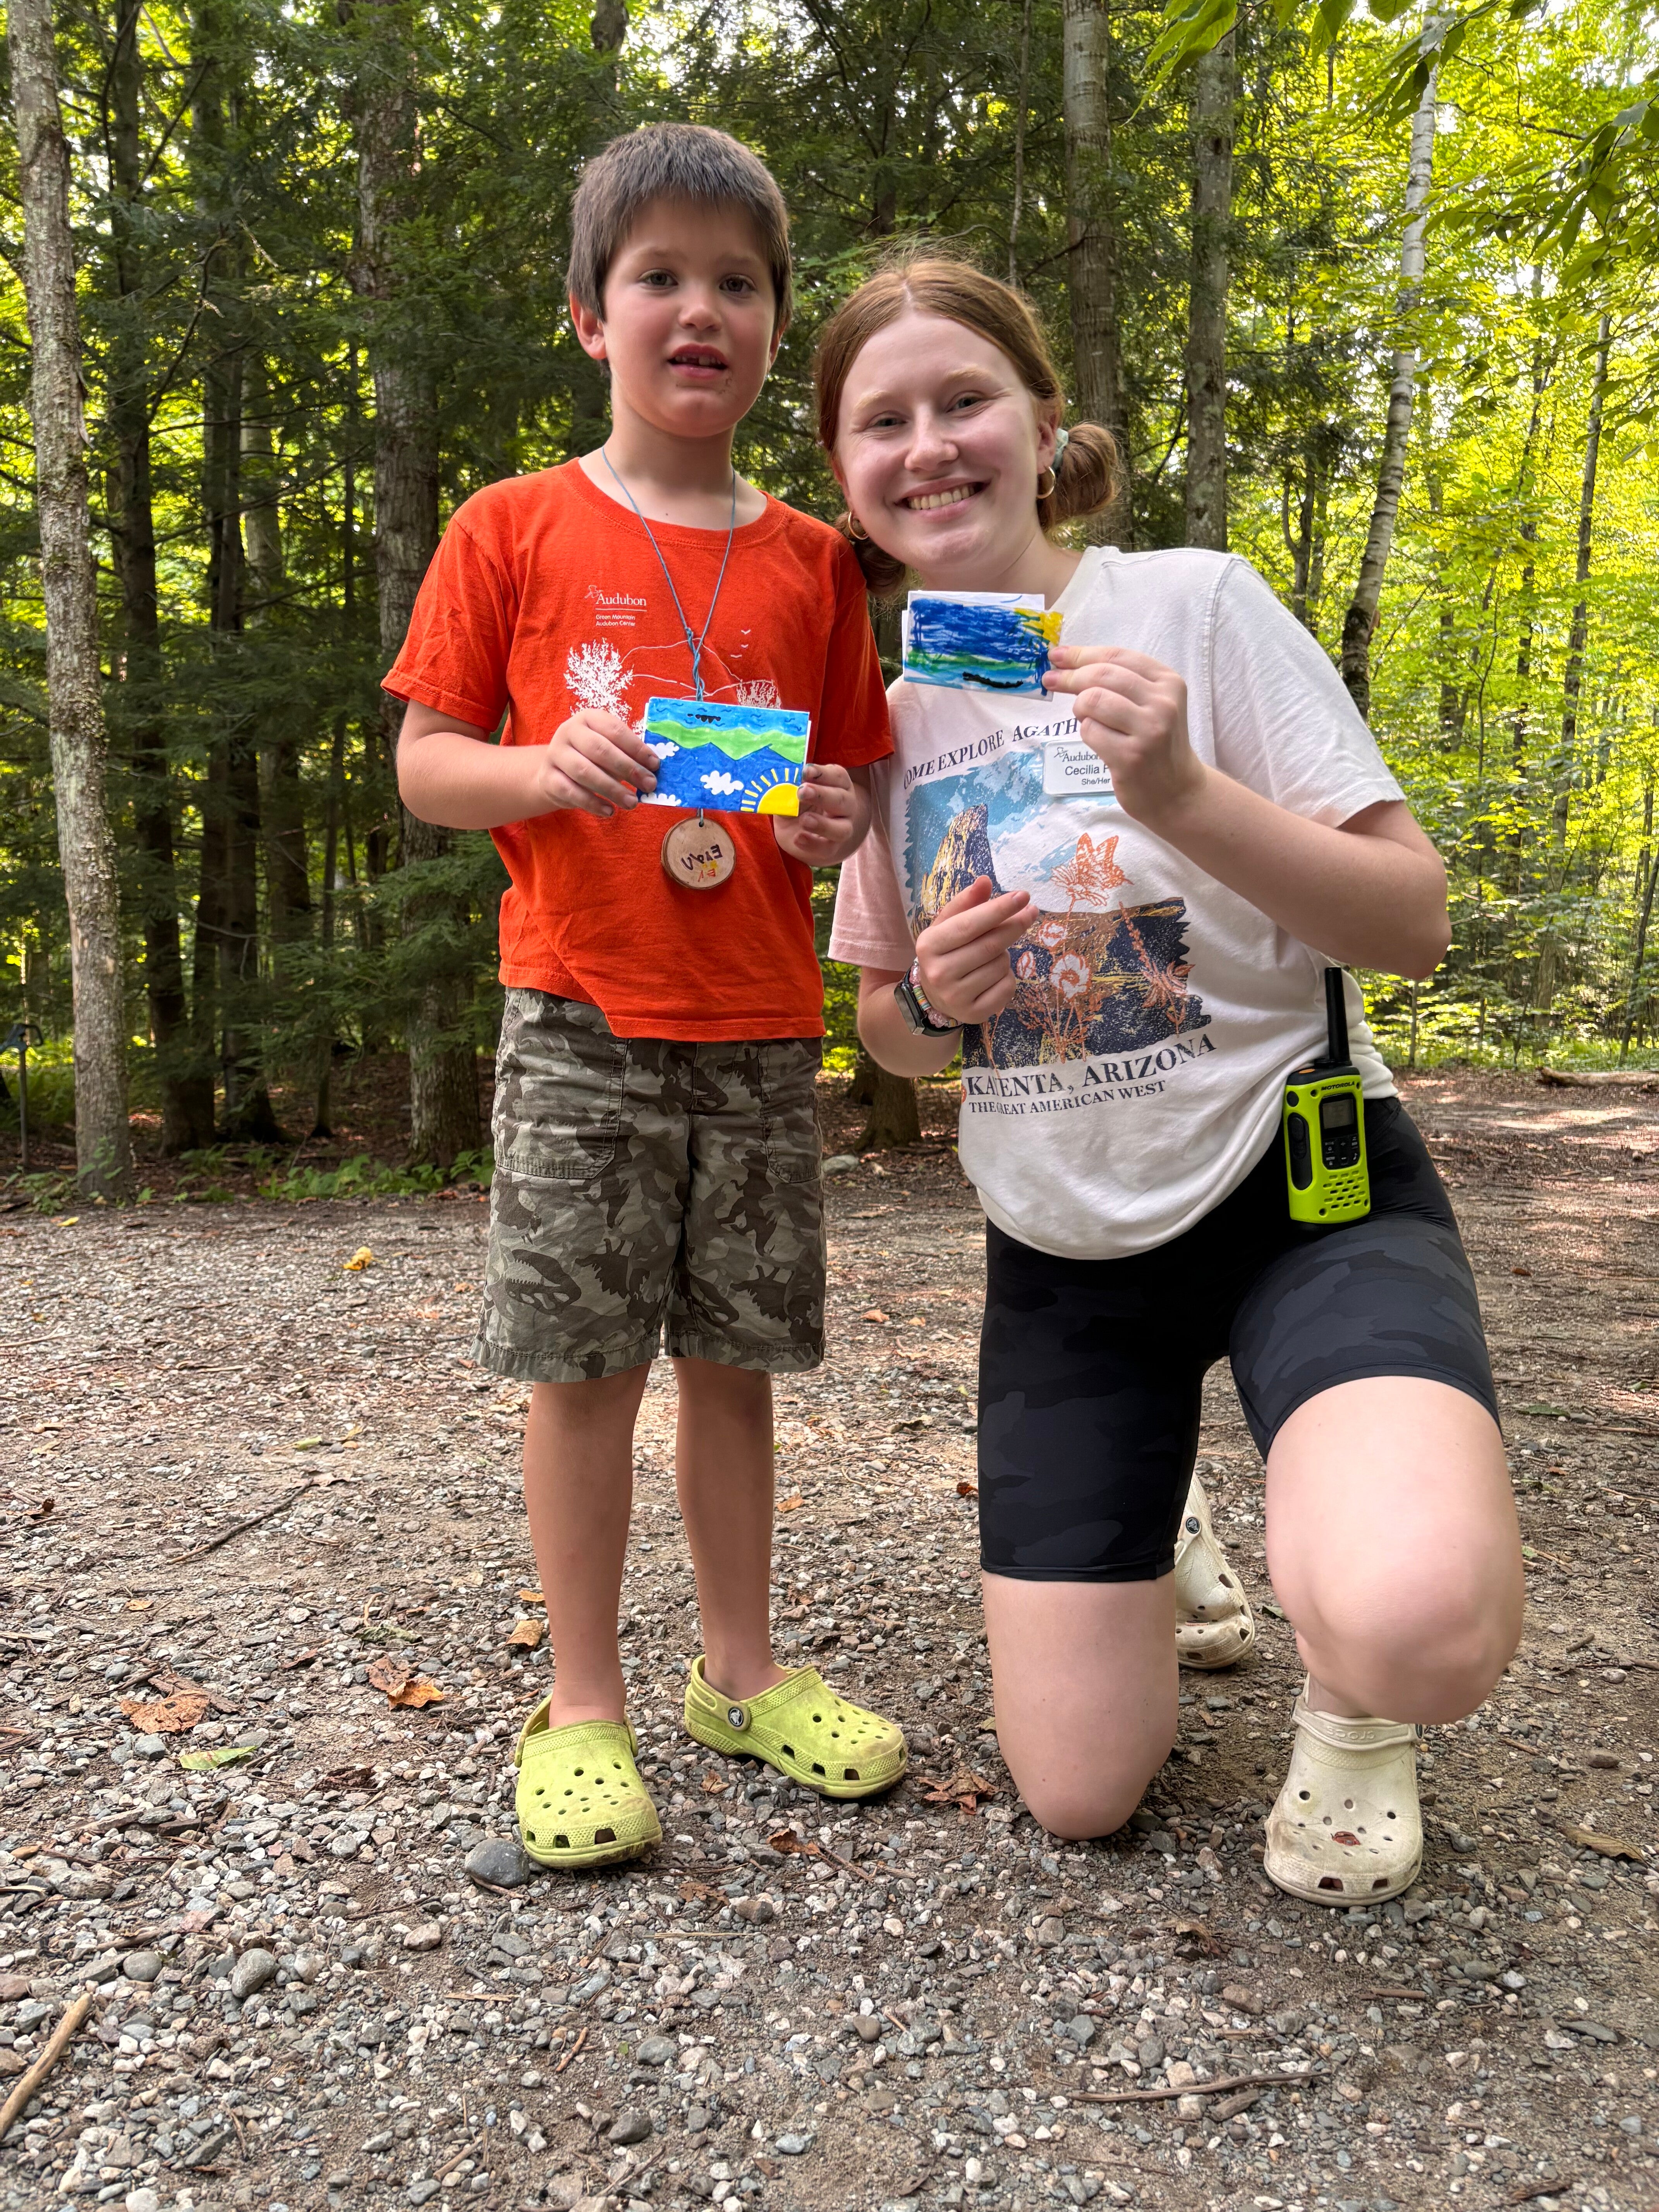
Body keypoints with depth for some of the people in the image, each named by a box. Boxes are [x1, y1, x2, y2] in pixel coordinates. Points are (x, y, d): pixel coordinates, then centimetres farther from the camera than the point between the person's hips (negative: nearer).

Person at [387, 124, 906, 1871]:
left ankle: (742, 1670, 27)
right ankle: (583, 1707, 18)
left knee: (735, 1355, 10)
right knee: (584, 1363, 1)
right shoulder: (513, 531, 3)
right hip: (585, 1016, -2)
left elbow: (862, 769, 16)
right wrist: (546, 771, -18)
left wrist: (843, 817, -7)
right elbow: (422, 763, 2)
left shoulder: (812, 560, 11)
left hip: (762, 1022, 3)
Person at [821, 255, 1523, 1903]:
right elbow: (890, 1033, 13)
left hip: (1298, 1197, -3)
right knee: (1076, 1793, 4)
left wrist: (1184, 796, -27)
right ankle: (1156, 1555, 36)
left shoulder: (1193, 606, -9)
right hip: (1063, 1253, 4)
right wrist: (928, 1003, -11)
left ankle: (1344, 1700, 4)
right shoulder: (882, 713, 4)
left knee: (1419, 1630, -35)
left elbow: (1415, 925, -12)